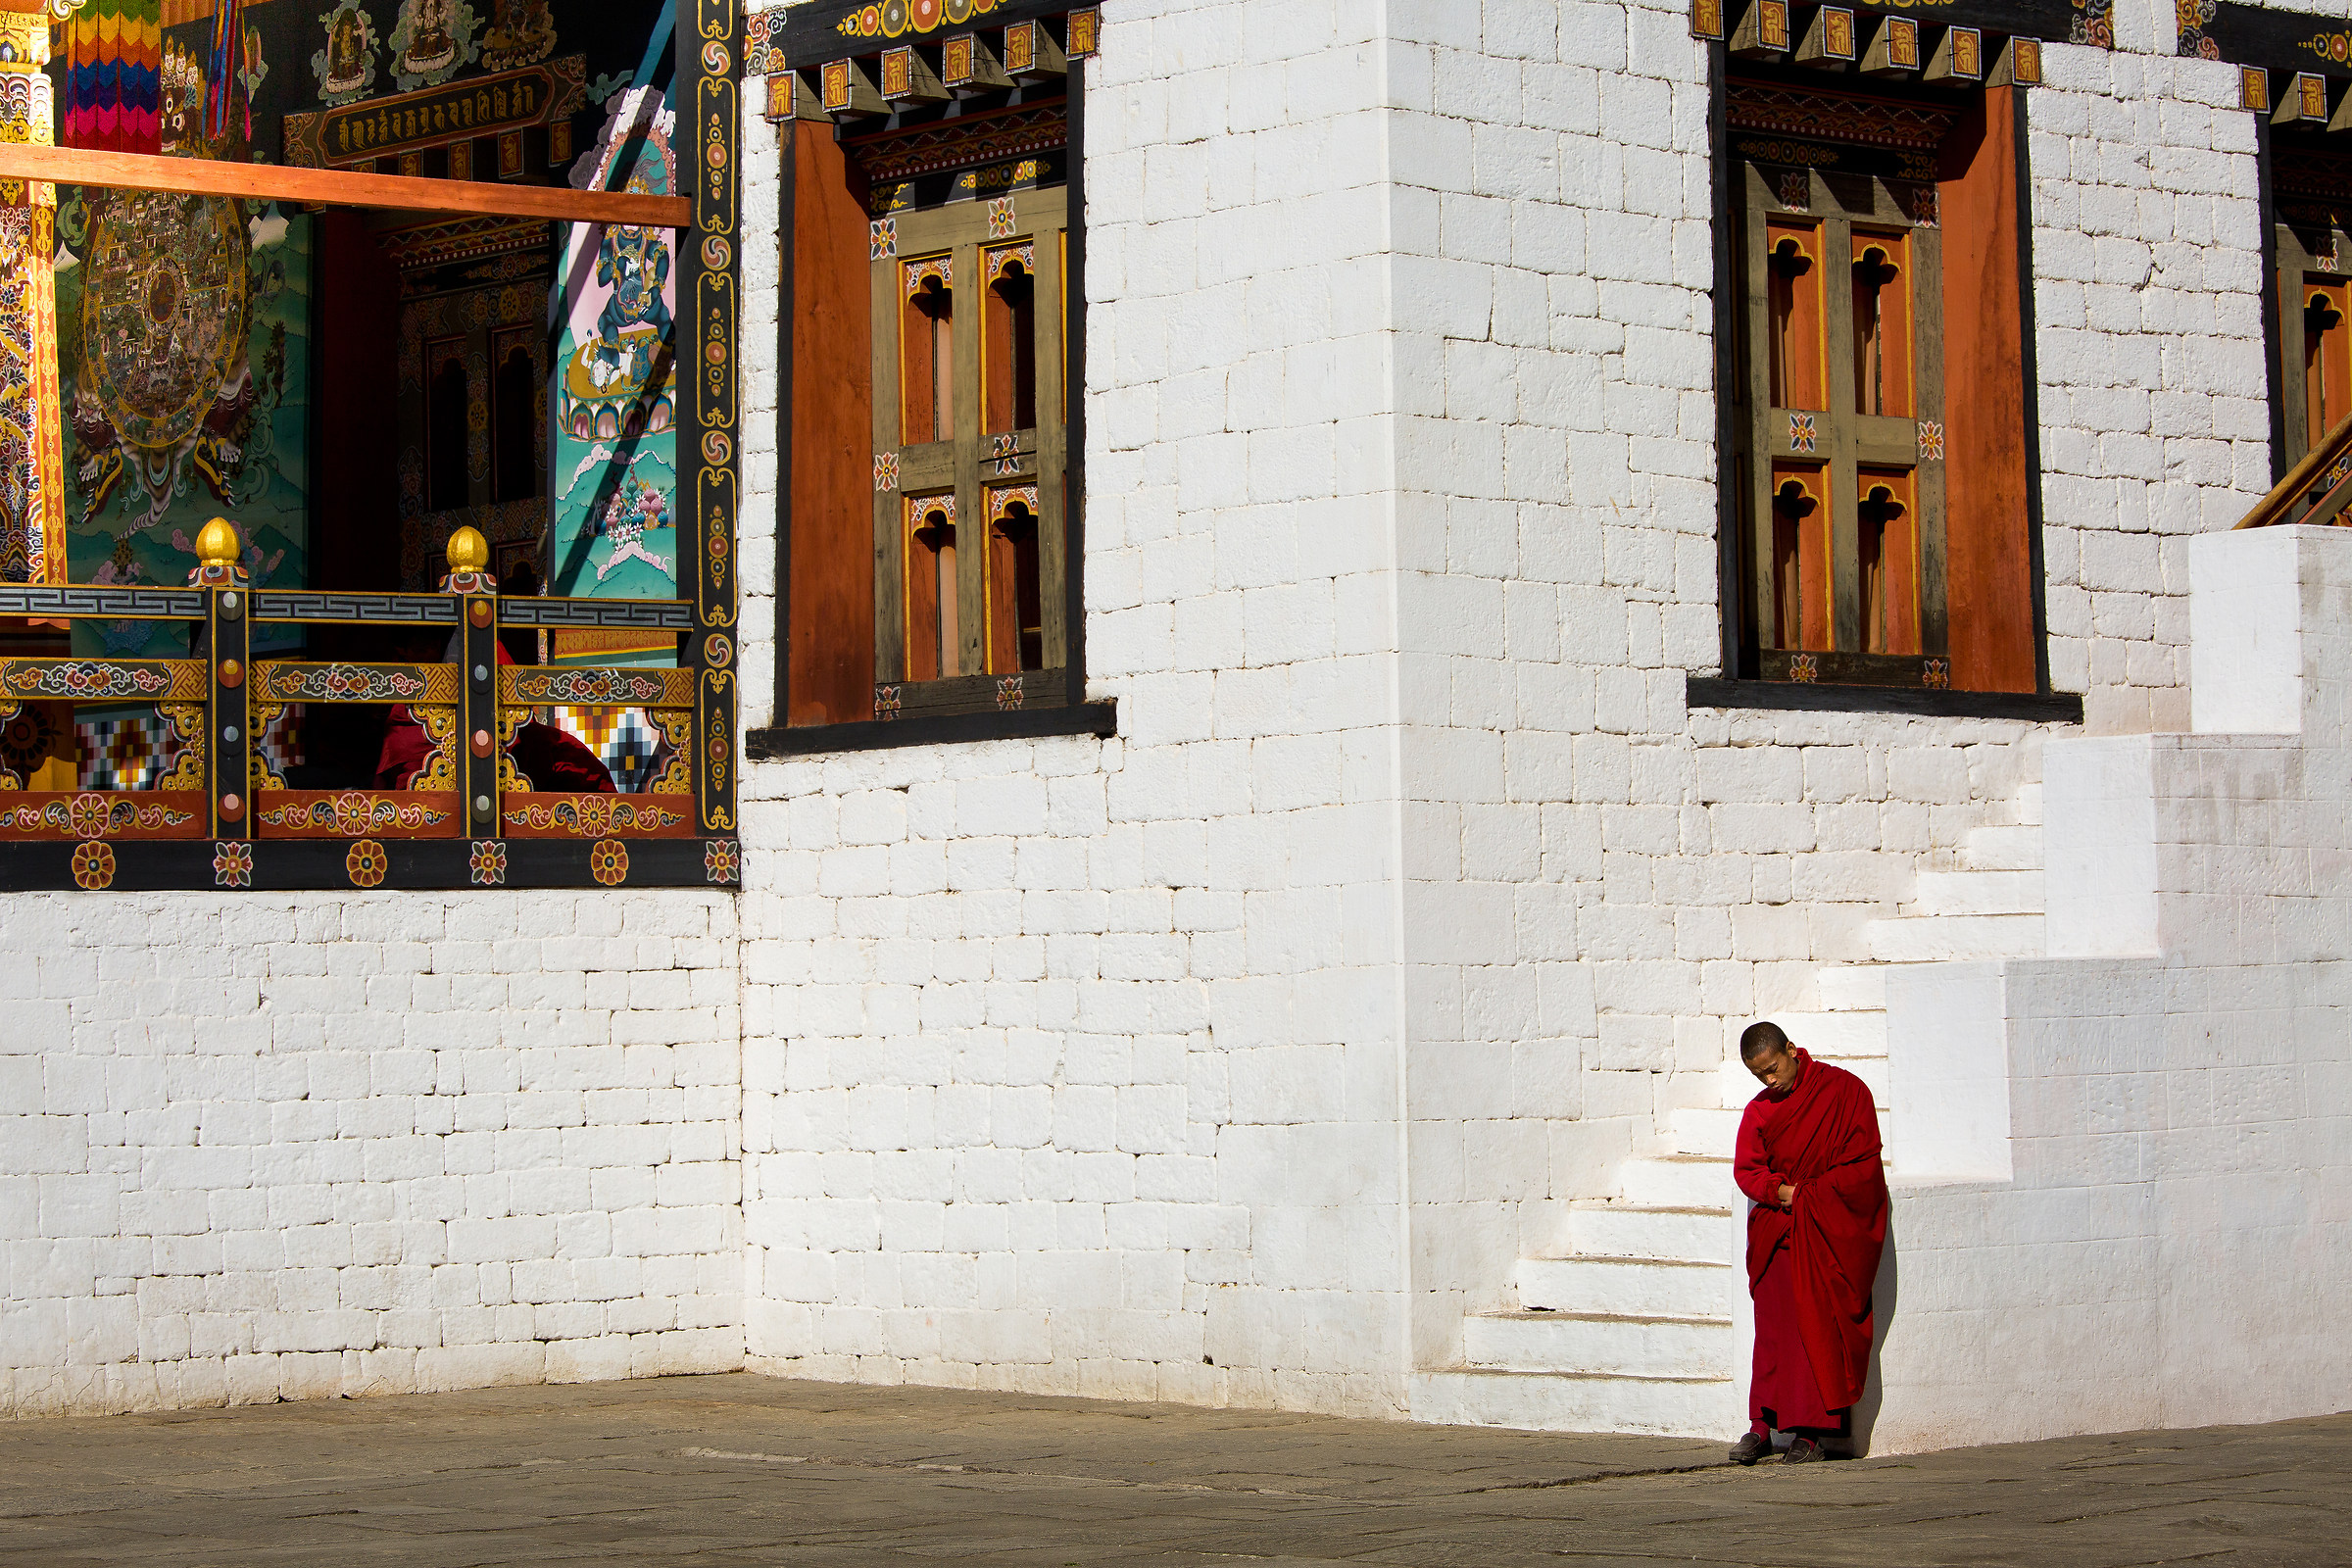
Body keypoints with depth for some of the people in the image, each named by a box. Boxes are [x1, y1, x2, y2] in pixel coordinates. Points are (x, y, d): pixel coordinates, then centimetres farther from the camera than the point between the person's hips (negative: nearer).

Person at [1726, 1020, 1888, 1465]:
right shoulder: (1759, 1111, 12)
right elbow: (1746, 1170, 8)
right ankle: (1763, 1427, 1)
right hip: (1776, 1227, 4)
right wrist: (1778, 1191, -13)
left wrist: (1807, 1194, -13)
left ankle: (1812, 1431, -8)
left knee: (1818, 1324, -9)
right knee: (1771, 1324, -1)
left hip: (1831, 1227, -4)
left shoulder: (1844, 1090, -2)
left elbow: (1862, 1162, -6)